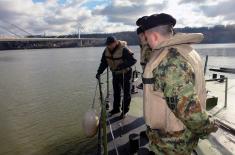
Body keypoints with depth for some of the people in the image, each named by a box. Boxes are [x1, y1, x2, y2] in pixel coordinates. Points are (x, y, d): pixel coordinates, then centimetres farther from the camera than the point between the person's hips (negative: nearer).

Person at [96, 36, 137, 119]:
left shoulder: (123, 49, -25)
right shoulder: (107, 50, -5)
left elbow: (133, 60, -28)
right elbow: (103, 62, 2)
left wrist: (122, 65, -40)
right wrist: (99, 72, -8)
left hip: (125, 74, -6)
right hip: (115, 74, 6)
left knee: (126, 93, 2)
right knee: (116, 92, 15)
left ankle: (124, 110, 15)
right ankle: (116, 108, 29)